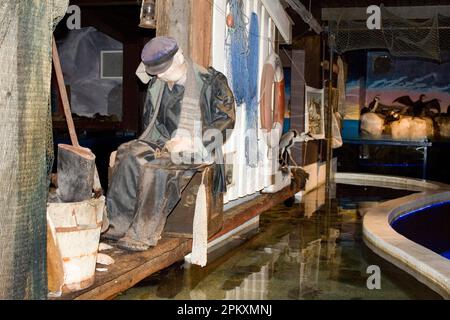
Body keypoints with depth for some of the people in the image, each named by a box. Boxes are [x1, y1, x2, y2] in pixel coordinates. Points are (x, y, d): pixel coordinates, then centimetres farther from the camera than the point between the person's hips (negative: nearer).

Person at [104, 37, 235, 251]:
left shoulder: (211, 81, -8)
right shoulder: (156, 85, 9)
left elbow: (225, 120, -9)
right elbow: (149, 120, 17)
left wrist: (190, 142, -17)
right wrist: (167, 141, -2)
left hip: (199, 147, -6)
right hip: (164, 142, 6)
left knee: (156, 165, -32)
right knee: (127, 155, -22)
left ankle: (144, 234, -25)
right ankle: (120, 225, -19)